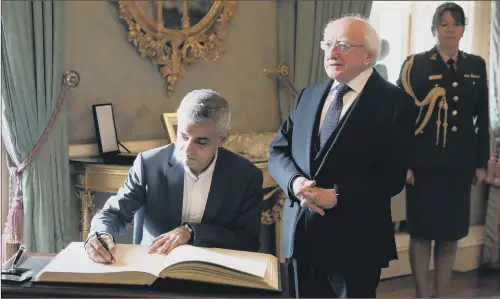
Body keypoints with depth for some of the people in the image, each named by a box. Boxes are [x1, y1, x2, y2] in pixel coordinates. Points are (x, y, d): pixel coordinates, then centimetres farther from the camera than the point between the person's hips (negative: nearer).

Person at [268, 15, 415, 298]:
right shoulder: (308, 95, 10)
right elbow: (278, 150, 7)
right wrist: (295, 182, -14)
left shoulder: (395, 102, -8)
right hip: (302, 230, 5)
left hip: (355, 238, -5)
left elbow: (393, 176, -14)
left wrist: (338, 196, -23)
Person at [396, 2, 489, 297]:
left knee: (452, 233, 9)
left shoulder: (477, 66, 8)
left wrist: (482, 162, 7)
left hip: (460, 163, 3)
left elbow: (482, 118, 10)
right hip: (425, 162, -3)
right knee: (422, 232, 3)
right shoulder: (415, 65, -2)